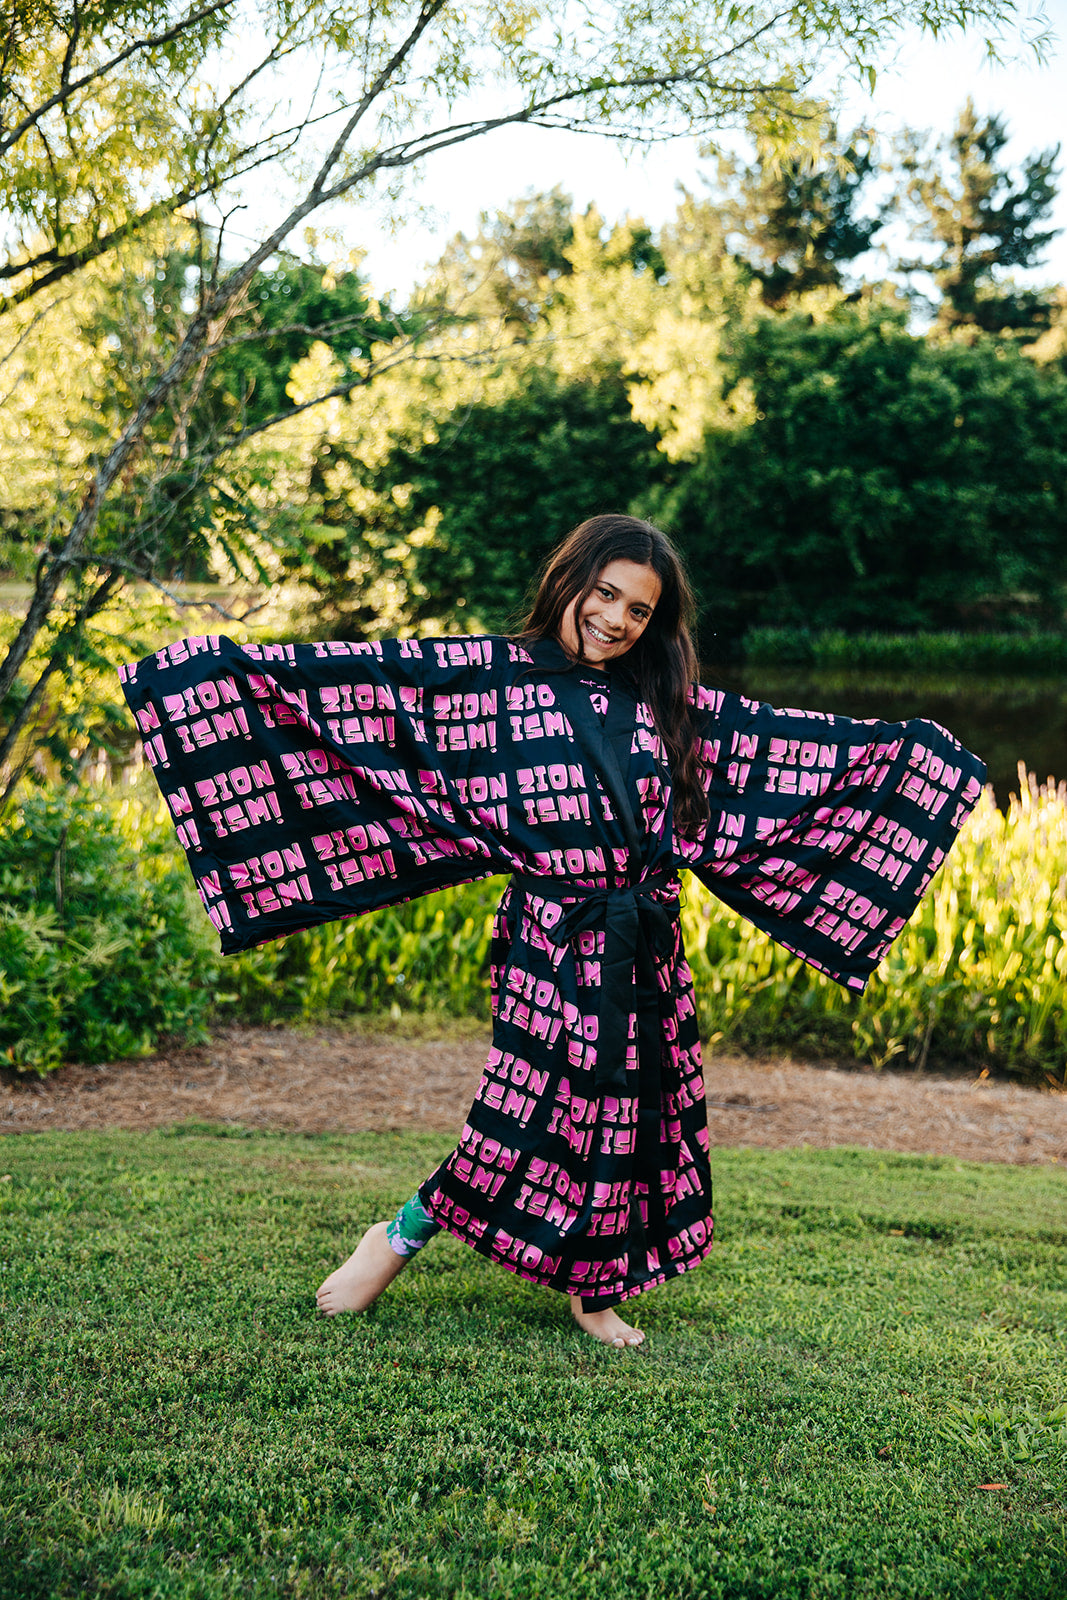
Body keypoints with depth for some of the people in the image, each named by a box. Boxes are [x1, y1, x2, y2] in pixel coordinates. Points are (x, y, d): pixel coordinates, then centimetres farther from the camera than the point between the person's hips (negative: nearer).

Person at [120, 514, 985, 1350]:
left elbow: (794, 743, 19)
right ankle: (399, 1238, 16)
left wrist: (905, 746, 22)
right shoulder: (497, 673, -1)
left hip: (646, 946, 5)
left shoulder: (671, 705, 12)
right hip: (552, 939, -5)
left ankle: (597, 1288, 26)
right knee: (539, 1101, -7)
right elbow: (368, 678, -9)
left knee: (634, 1109, 7)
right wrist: (242, 666, -17)